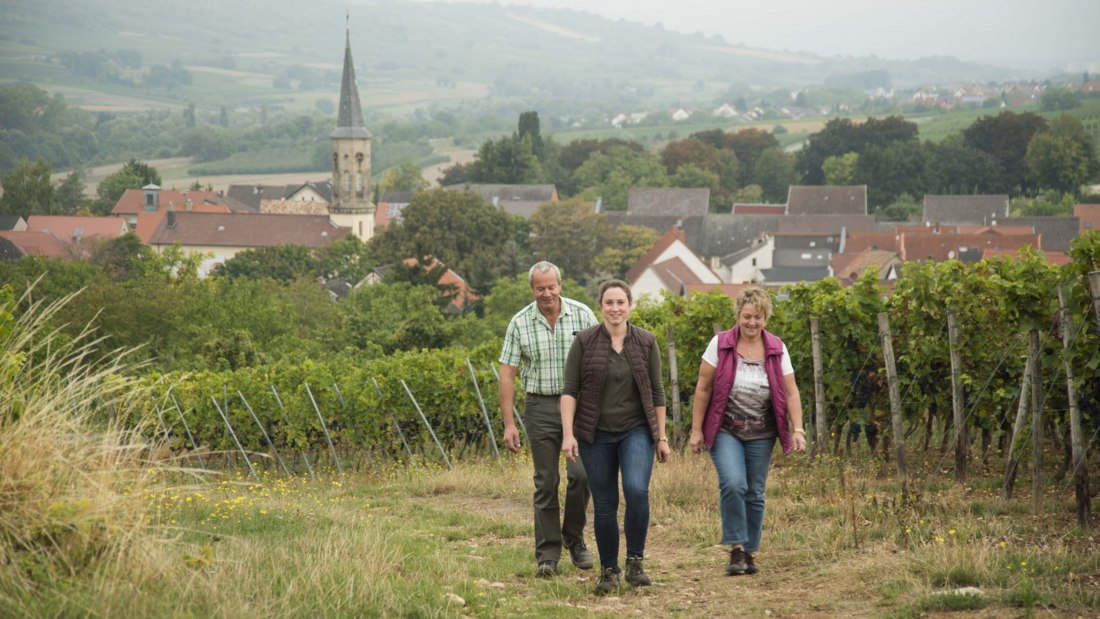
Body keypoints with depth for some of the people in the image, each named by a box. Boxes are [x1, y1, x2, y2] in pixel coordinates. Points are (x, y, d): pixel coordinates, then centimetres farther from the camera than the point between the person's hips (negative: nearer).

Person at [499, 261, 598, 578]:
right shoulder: (520, 323, 0)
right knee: (546, 482, 1)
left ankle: (573, 537, 12)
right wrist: (509, 423, -4)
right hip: (540, 406, 0)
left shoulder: (582, 315, 0)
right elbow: (507, 373, 1)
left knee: (580, 473, -11)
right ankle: (547, 554, 6)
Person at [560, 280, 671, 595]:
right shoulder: (585, 341, -3)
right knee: (604, 504, 3)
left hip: (636, 430, 0)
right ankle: (608, 570, 17)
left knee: (637, 490, -21)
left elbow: (656, 393, 5)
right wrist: (567, 433, -13)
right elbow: (570, 390, -5)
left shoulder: (646, 342, 1)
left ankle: (635, 561, -7)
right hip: (596, 435, 0)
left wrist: (662, 438, 4)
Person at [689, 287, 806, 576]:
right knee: (733, 484, -22)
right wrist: (696, 430, -3)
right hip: (725, 431, -3)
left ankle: (749, 553, 17)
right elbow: (703, 388, -1)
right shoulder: (720, 344, -4)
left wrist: (798, 429, -8)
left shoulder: (777, 349, 2)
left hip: (761, 435, 3)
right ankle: (736, 549, -14)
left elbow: (791, 392, 2)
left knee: (755, 494, 5)